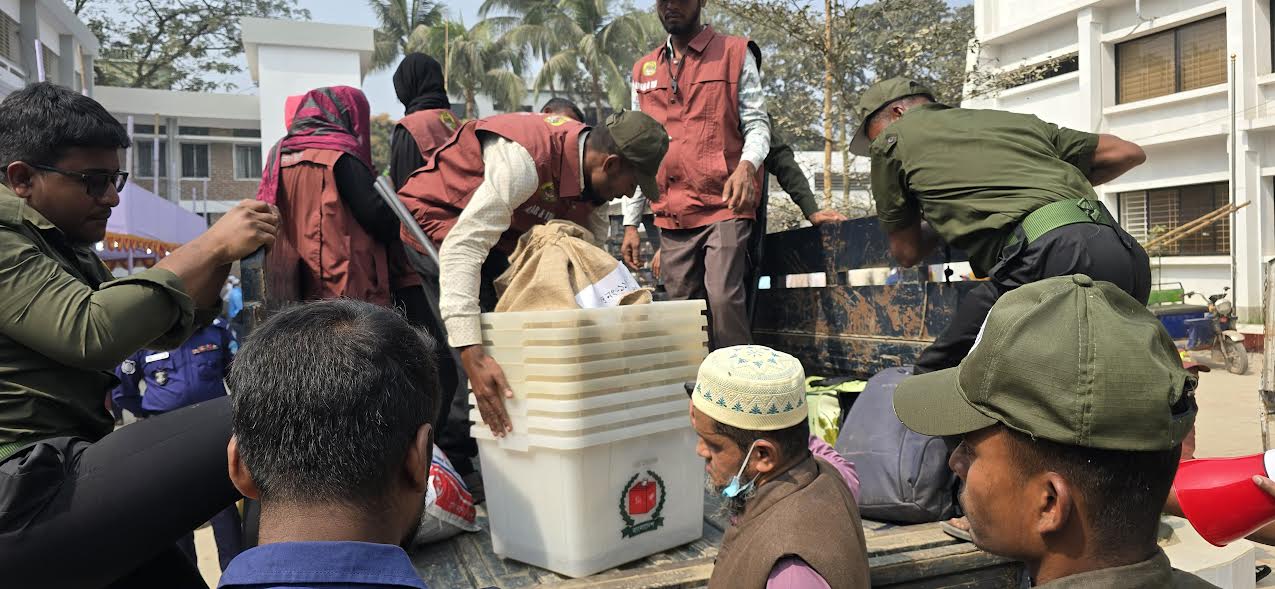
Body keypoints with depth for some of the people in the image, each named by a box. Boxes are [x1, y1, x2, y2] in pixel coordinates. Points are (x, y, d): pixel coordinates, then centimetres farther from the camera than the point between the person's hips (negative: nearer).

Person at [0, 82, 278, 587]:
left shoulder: (59, 246, 19)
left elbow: (163, 329, 20)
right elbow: (91, 333, -25)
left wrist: (222, 256, 4)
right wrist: (209, 247, -18)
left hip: (57, 476, 11)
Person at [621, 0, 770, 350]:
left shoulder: (735, 54, 5)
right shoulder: (643, 71, 17)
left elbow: (757, 123, 1)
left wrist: (746, 165, -22)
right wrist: (631, 224, 12)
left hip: (724, 206, -4)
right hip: (671, 217, 4)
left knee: (723, 298, -17)